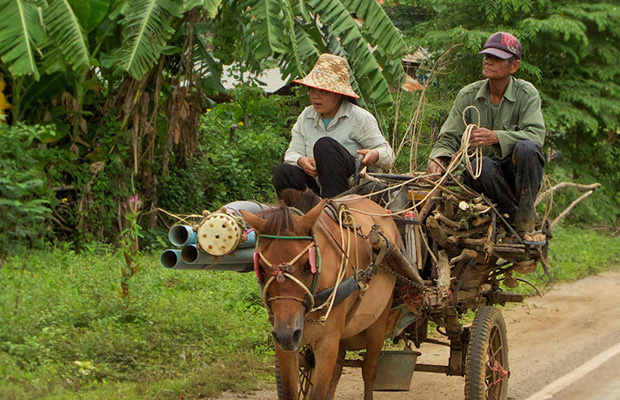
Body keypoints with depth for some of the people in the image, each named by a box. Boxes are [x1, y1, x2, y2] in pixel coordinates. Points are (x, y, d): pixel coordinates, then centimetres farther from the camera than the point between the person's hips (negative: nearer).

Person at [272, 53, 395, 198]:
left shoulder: (360, 118, -4)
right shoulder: (306, 117, 11)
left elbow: (388, 155, -2)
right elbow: (293, 152, 8)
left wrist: (374, 155, -28)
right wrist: (301, 160, -18)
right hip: (317, 188, 4)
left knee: (324, 145, -30)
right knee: (282, 172, -23)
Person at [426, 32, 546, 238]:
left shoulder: (526, 94, -3)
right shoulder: (468, 95, 4)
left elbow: (536, 135, -18)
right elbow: (449, 137, 2)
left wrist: (496, 137, -34)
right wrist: (437, 159, -22)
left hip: (519, 173, -1)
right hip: (484, 174, 1)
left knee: (525, 148, -34)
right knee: (480, 165, -34)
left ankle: (525, 220, -22)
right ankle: (515, 218, -21)